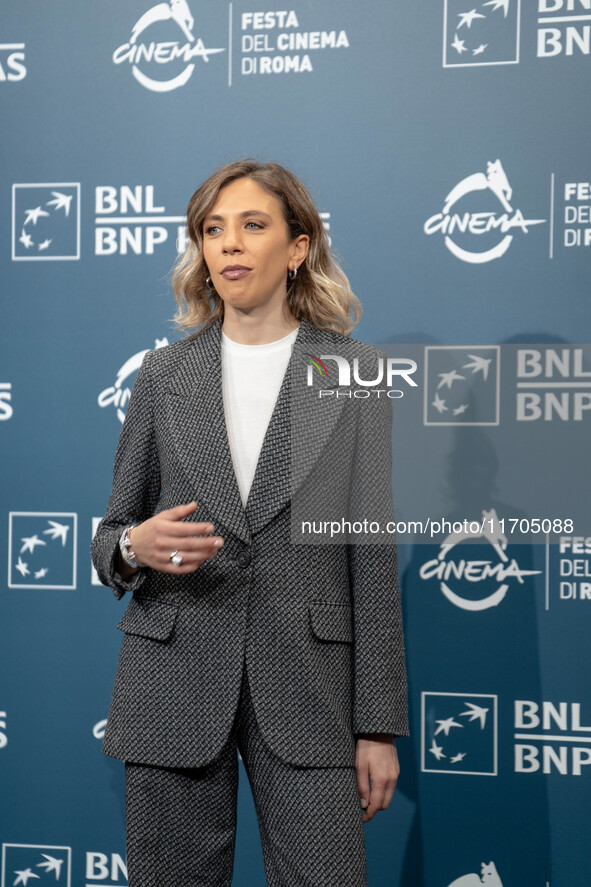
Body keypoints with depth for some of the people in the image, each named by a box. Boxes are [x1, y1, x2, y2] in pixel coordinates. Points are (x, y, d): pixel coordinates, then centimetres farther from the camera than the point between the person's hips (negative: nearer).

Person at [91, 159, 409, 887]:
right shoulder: (163, 375, 6)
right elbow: (108, 537, 11)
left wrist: (379, 724, -2)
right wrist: (135, 546, -14)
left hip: (304, 686, -1)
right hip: (174, 684, 2)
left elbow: (372, 556, 1)